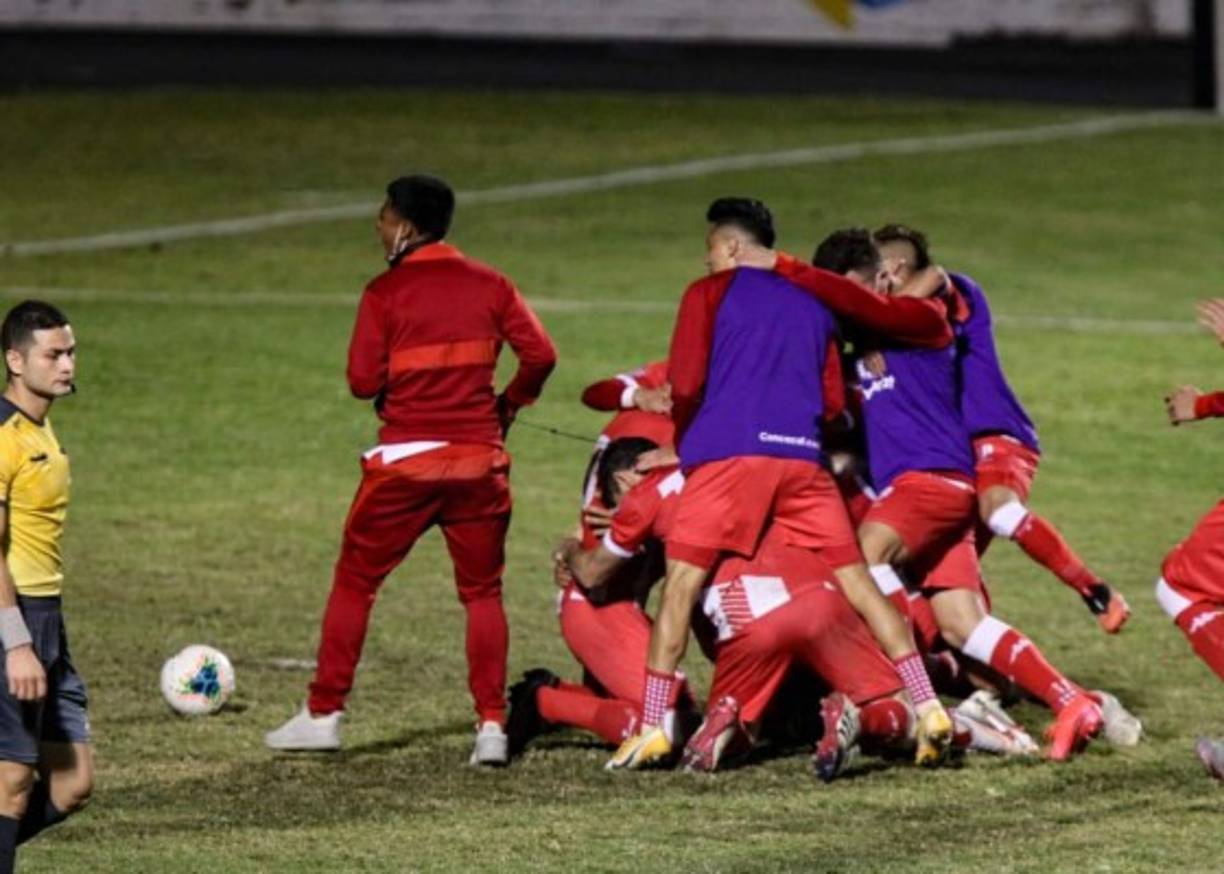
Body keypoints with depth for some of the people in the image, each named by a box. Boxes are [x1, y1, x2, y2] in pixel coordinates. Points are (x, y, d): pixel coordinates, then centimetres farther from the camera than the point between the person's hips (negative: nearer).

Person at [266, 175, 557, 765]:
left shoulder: (386, 292, -7)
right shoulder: (488, 285, 3)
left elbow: (363, 379, -12)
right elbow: (540, 355, -2)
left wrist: (390, 398, 10)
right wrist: (507, 406, 14)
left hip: (406, 461, -3)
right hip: (480, 460, 3)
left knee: (354, 582, 11)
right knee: (482, 593, 12)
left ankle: (323, 715, 12)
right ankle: (492, 725, 2)